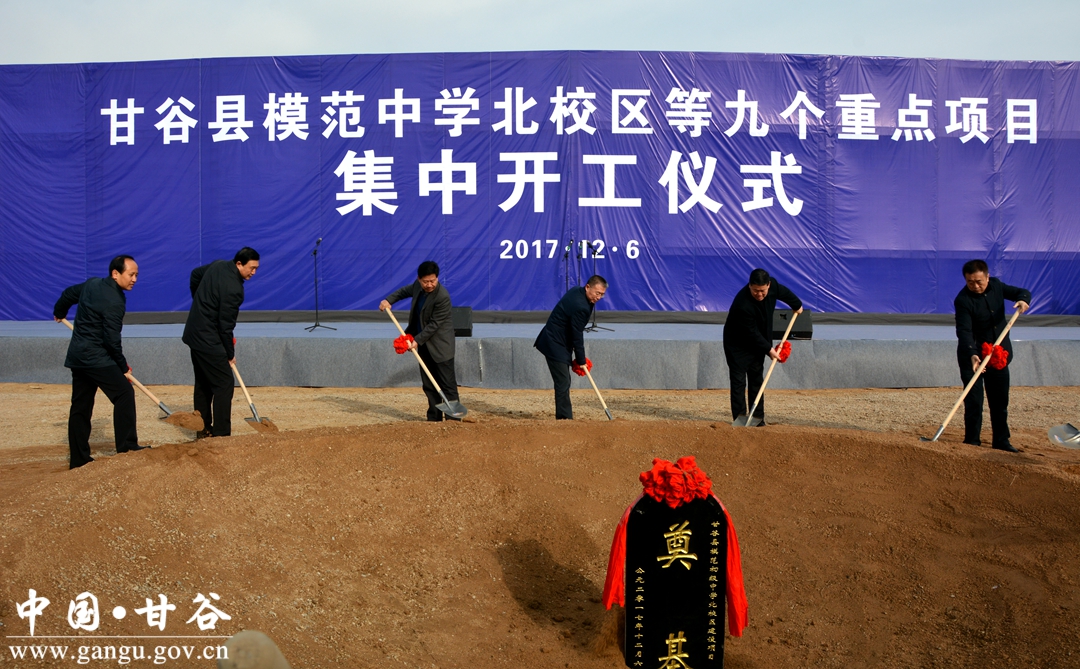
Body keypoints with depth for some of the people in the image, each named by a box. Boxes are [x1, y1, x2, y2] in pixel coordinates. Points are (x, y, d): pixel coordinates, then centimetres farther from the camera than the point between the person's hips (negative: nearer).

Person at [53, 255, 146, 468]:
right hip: (96, 357, -10)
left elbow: (68, 294, 26)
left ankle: (79, 458, 17)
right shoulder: (114, 302, -18)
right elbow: (112, 340, -19)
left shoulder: (91, 284, 8)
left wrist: (59, 312, 47)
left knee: (81, 406, 12)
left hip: (77, 355, 10)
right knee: (124, 393, -9)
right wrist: (123, 367, -5)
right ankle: (126, 446, -12)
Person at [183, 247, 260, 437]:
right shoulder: (233, 289, -24)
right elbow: (226, 326, -20)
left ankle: (203, 429, 22)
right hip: (209, 340, -10)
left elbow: (195, 274, 22)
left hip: (194, 334, 10)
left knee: (203, 383, 16)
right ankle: (221, 433, -8)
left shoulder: (218, 265, 3)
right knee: (224, 383, -7)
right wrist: (230, 354, -7)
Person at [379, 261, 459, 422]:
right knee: (429, 384, 10)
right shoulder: (417, 285, 0)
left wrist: (417, 340, -21)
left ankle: (453, 419, -5)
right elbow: (405, 291, 23)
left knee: (448, 384, -6)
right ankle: (434, 418, 17)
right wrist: (388, 300, 10)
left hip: (440, 346, -8)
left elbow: (434, 324, -22)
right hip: (424, 344, 8)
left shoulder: (442, 297, -24)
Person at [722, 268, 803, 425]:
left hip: (757, 343, 7)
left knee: (756, 380, 10)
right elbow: (752, 333, -27)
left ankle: (758, 420, 15)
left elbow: (785, 293, 9)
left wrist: (797, 305, 26)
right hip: (737, 345, -7)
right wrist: (768, 349, -20)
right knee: (738, 382, -10)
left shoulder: (772, 285, -17)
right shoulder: (742, 305, -36)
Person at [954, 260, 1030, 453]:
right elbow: (964, 331, -27)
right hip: (972, 357, -6)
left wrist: (1023, 299, -16)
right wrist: (972, 354, -41)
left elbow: (1020, 292, 8)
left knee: (1000, 401, 12)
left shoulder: (996, 285, -1)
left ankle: (1001, 441, 22)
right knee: (974, 401, -6)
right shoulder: (963, 300, -19)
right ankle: (972, 442, 4)